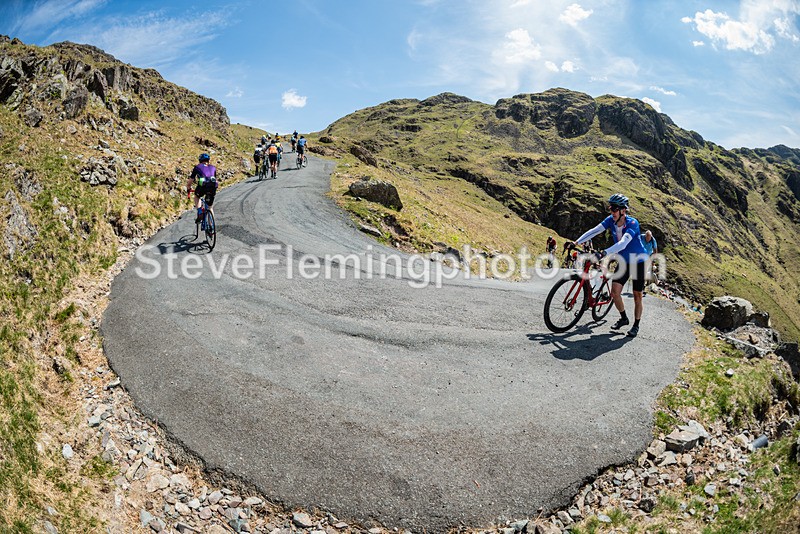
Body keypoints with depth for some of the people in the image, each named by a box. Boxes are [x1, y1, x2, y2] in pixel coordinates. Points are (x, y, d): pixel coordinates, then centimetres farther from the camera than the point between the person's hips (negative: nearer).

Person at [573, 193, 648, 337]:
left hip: (638, 262, -5)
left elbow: (623, 243, -41)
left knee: (637, 295, 4)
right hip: (624, 262, 5)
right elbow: (594, 231, -17)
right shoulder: (611, 220, -10)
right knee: (615, 291, -5)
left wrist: (604, 253, -53)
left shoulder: (632, 223, -27)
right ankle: (624, 318, 18)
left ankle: (636, 325, 18)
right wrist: (576, 242, -27)